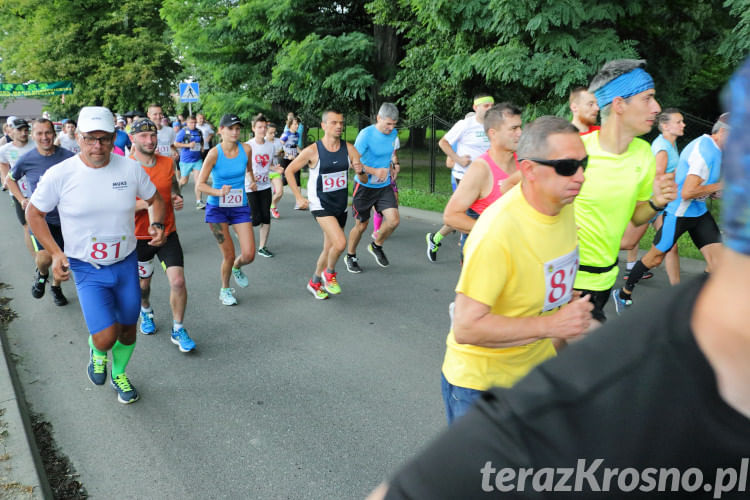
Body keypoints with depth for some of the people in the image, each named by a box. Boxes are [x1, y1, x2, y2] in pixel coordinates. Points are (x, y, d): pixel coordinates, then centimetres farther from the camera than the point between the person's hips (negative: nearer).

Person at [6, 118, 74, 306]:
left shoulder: (68, 156, -8)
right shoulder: (26, 160, -6)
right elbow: (10, 179, 14)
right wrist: (21, 199, 1)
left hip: (65, 217, 1)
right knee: (45, 257, -20)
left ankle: (56, 286, 40)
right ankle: (42, 274, 16)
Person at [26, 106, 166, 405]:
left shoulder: (130, 169, -8)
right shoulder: (59, 175, -14)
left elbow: (154, 199, 10)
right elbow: (34, 213, 1)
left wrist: (157, 225, -10)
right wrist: (55, 253, -8)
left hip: (126, 264, 3)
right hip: (87, 269, -3)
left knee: (128, 328, 16)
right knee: (106, 337, -15)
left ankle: (119, 374, 46)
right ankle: (97, 353, 25)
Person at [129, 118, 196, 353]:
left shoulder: (168, 163, -1)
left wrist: (178, 199, -6)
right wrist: (144, 203, -28)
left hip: (168, 234, 2)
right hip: (139, 237, -1)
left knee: (178, 281, -10)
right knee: (143, 283, 18)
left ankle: (178, 330, 8)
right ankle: (146, 311, 52)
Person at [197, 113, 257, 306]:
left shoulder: (246, 149, -5)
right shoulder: (214, 153, -14)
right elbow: (200, 184, -12)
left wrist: (253, 182, 1)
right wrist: (219, 192, -27)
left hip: (240, 207, 3)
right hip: (217, 208, -3)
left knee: (249, 255, -6)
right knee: (228, 255, -2)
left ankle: (236, 268, 32)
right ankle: (225, 289, 26)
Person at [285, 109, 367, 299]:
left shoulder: (349, 149, -3)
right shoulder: (312, 151, -12)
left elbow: (364, 179, -2)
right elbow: (289, 171, -2)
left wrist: (360, 171, -25)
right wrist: (299, 198, -6)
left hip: (341, 205, 5)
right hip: (321, 205, -5)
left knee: (329, 249, 14)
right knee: (340, 243, -22)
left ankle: (315, 283, 37)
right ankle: (329, 273, 7)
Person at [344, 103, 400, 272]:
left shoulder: (393, 133, 1)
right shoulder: (366, 134, -18)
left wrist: (392, 167, 7)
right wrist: (375, 171, -30)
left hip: (384, 186, 5)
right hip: (364, 186, -5)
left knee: (393, 220, -11)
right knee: (361, 226, 6)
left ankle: (376, 246, 19)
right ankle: (350, 257, 31)